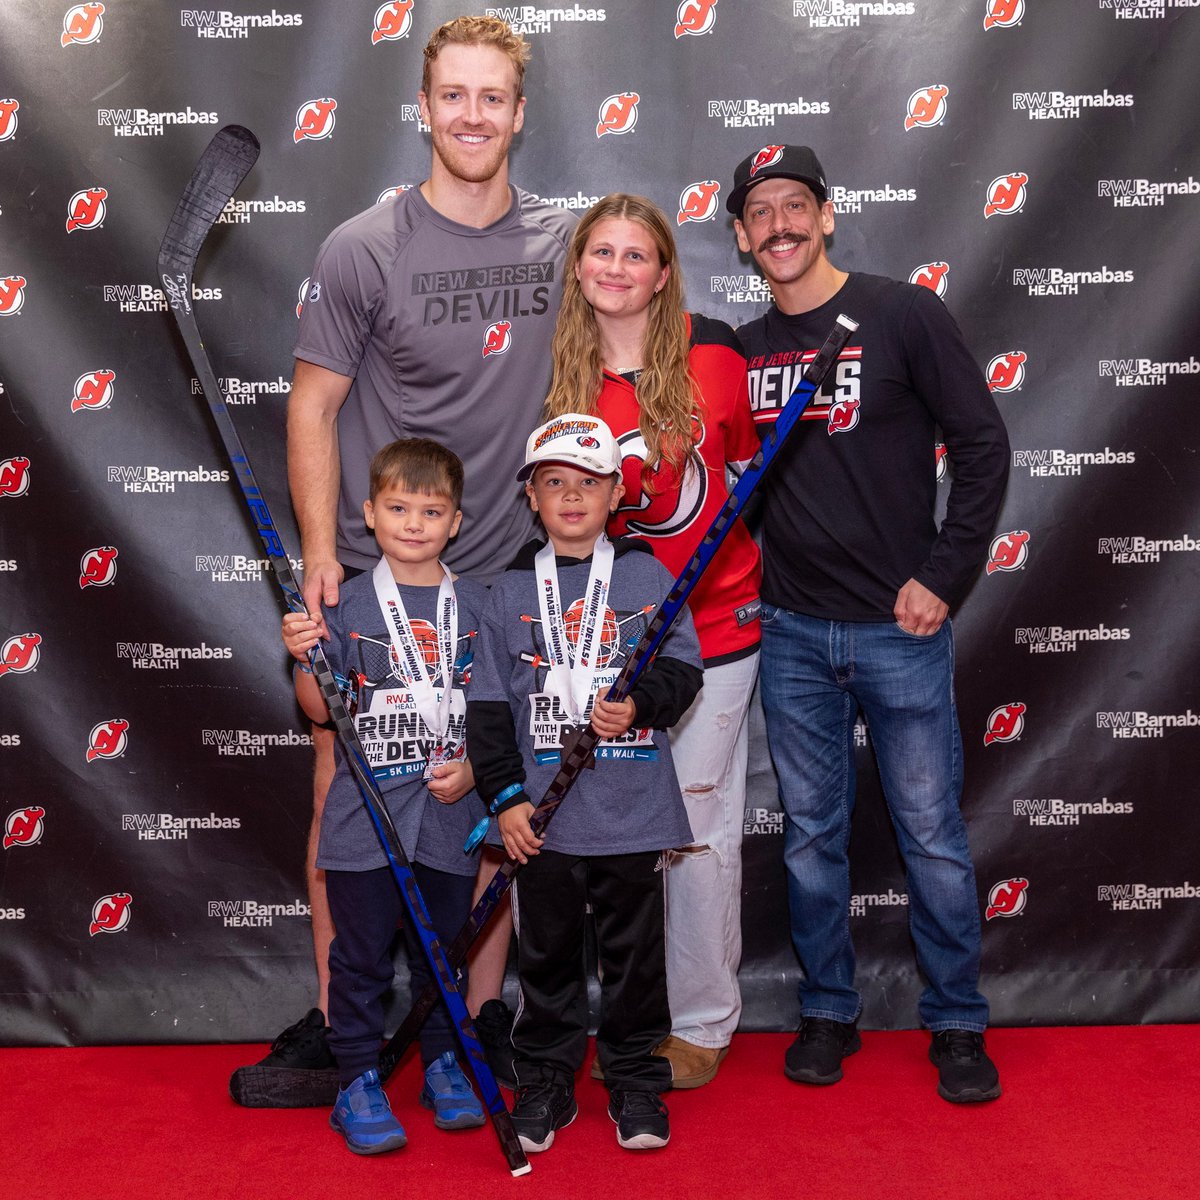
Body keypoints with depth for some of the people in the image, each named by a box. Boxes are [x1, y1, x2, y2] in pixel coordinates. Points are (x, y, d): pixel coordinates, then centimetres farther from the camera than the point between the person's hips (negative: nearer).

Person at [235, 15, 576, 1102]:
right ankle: (334, 1022, 21)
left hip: (509, 573, 2)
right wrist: (320, 554, -9)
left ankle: (484, 1016, 24)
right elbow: (312, 408, -1)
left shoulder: (563, 243, 4)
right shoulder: (363, 250, -3)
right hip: (372, 574, -1)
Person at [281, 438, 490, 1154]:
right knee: (362, 952, 5)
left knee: (445, 945, 14)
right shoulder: (348, 604, -2)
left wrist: (472, 766, -7)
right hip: (365, 815, -2)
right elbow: (324, 712, -1)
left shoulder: (477, 604, 3)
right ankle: (359, 1080, 19)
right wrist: (304, 661, -18)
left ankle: (444, 1065, 31)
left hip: (452, 813, 2)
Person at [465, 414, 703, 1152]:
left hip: (634, 810, -1)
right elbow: (490, 703, 3)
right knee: (546, 952, 12)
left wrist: (640, 704, -21)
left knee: (634, 951, 10)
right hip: (543, 813, 1)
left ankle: (637, 1083, 27)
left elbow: (684, 668, -1)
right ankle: (545, 1083, 29)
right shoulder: (512, 591, 4)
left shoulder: (647, 577, 1)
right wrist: (504, 796, -3)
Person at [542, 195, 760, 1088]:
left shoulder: (711, 350, -4)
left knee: (700, 831, 5)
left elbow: (750, 458, 10)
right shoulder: (561, 376, 1)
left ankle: (702, 1024, 22)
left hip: (712, 625, -2)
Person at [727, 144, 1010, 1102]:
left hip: (900, 626, -3)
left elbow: (984, 446, -5)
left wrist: (944, 578, -9)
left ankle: (958, 1023, 21)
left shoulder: (904, 315, -4)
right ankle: (828, 1012, 26)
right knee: (812, 833, 11)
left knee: (932, 832, 4)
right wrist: (752, 580, 4)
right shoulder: (744, 349, 8)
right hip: (792, 634, 4)